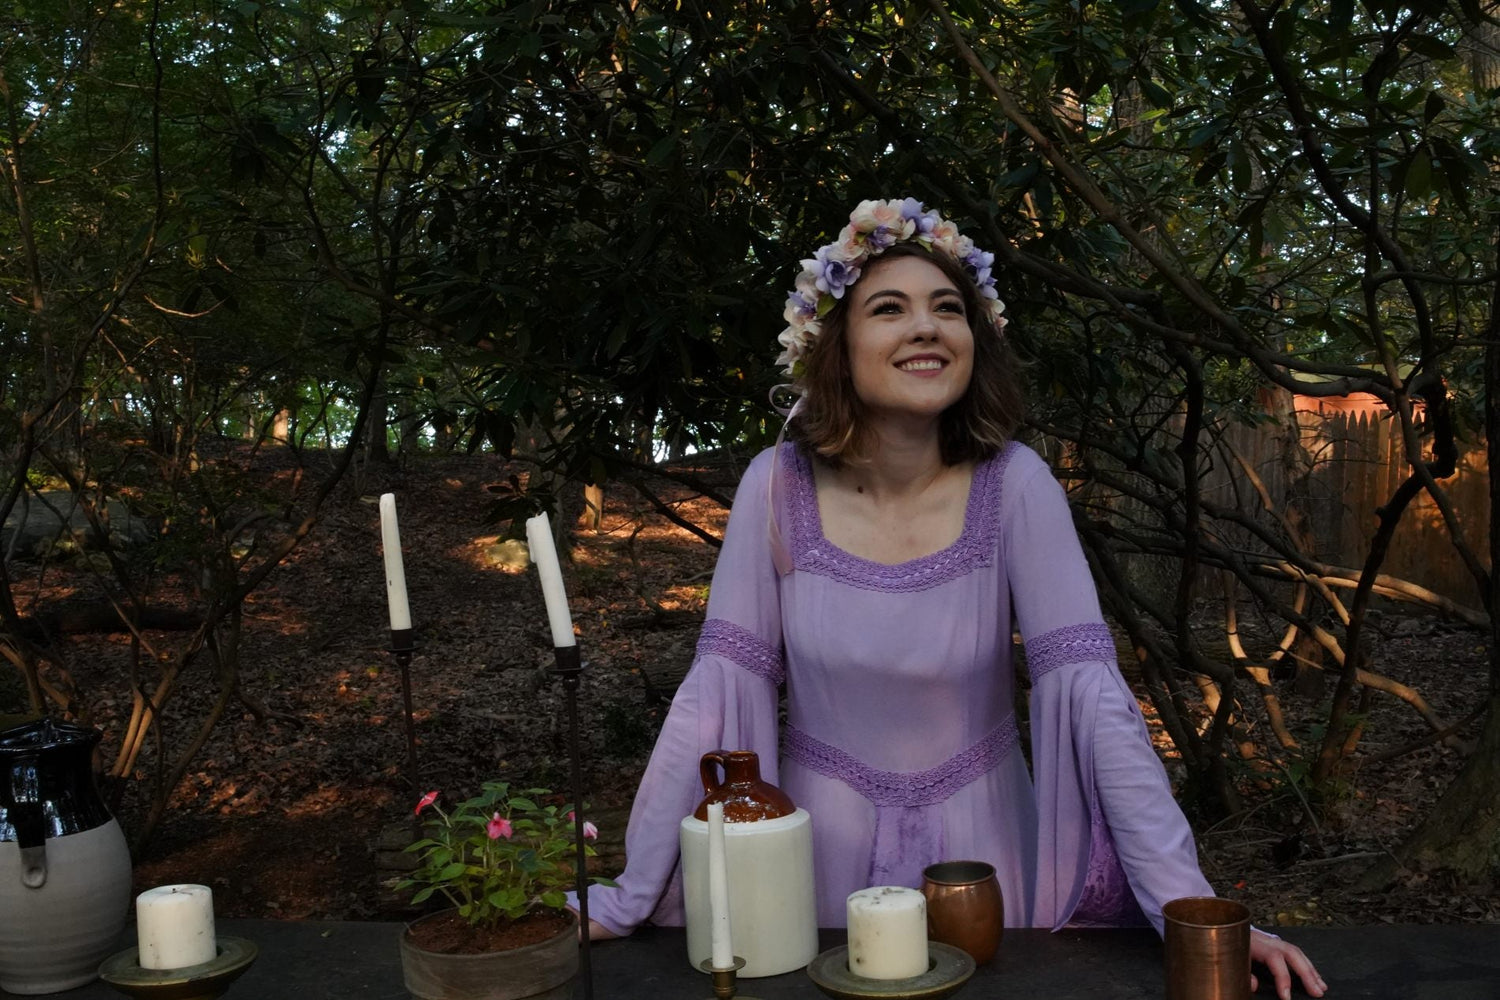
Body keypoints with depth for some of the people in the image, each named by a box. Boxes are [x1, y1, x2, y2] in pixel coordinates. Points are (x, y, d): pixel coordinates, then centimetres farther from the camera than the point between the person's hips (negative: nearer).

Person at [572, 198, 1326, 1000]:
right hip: (823, 856, 0)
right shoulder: (779, 485, -13)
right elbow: (715, 692, -13)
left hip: (979, 848, 0)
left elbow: (1091, 694, -18)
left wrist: (1191, 906, -26)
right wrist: (627, 900, -17)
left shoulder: (1013, 484, -15)